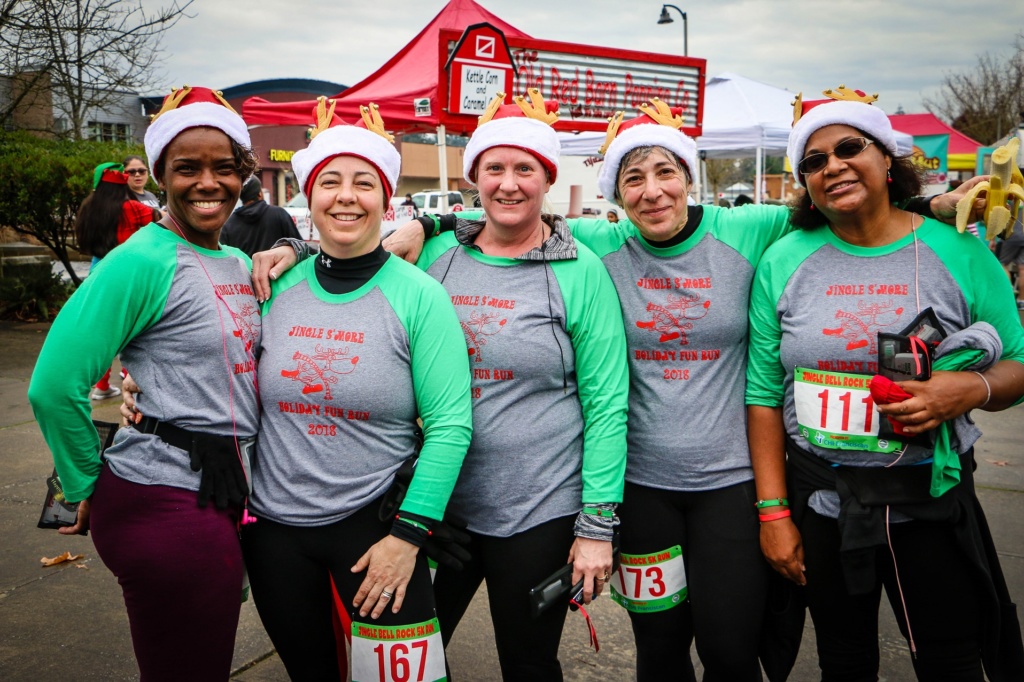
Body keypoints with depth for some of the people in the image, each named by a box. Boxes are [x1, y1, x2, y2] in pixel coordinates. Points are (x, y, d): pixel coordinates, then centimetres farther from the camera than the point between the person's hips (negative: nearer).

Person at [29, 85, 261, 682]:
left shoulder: (240, 264, 11)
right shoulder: (144, 261, -13)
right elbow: (54, 386, -15)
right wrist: (88, 488, -5)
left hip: (221, 494, 8)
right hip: (167, 504, -8)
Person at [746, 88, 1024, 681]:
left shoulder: (957, 251, -3)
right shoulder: (784, 262, -1)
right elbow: (765, 396, 1)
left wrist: (971, 389, -20)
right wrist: (773, 512, -2)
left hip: (929, 500, -1)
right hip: (820, 503, 1)